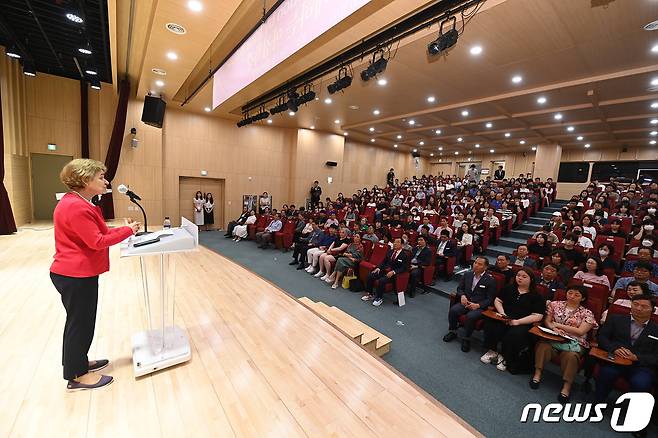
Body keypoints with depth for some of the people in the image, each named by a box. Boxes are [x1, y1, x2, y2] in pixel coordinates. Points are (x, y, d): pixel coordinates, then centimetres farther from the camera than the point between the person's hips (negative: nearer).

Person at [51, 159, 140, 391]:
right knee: (80, 322, 4)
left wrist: (125, 229, 1)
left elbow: (99, 233, 11)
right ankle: (76, 376, 21)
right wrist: (128, 230, -17)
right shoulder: (76, 207, -22)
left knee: (80, 320, 21)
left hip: (78, 273, 10)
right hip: (76, 275, -10)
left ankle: (78, 361, 38)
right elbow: (97, 241, -25)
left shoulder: (79, 203, 11)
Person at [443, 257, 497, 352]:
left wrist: (478, 305, -18)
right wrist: (462, 295, -7)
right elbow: (460, 288, 16)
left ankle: (466, 339, -8)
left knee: (470, 316, -33)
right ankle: (452, 332, 3)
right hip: (465, 302, 4)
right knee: (453, 310, -23)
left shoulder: (490, 280, -4)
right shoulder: (467, 274, 8)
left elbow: (490, 299, -4)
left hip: (480, 306, -4)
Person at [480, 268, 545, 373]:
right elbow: (497, 301, 14)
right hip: (503, 319, 3)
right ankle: (492, 351, -5)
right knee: (490, 325, -28)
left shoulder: (536, 296, 3)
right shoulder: (509, 289, 15)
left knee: (514, 335, -34)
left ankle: (504, 357, -6)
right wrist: (502, 313, -5)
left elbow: (537, 316, -6)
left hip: (522, 323, -3)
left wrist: (517, 321, -15)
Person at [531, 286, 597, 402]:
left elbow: (580, 332, -5)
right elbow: (547, 321, 8)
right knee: (543, 346, -32)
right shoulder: (555, 304, 12)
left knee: (571, 355, -35)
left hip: (574, 342, -1)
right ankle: (537, 374, -26)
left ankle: (566, 387, -29)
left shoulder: (587, 313, 7)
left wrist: (558, 324, -7)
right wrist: (554, 328, -14)